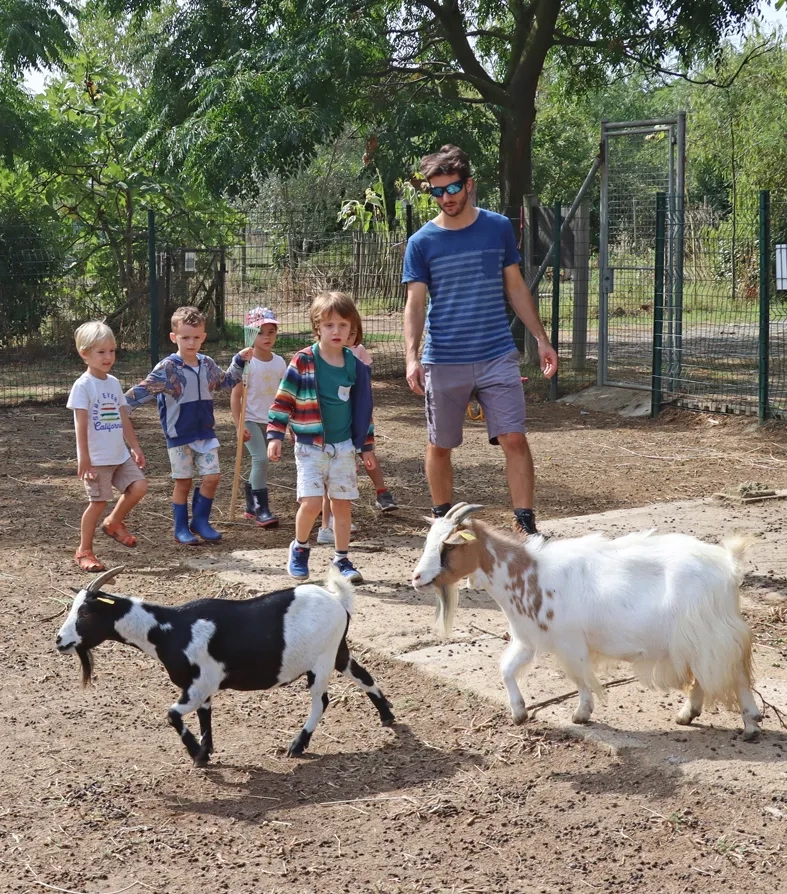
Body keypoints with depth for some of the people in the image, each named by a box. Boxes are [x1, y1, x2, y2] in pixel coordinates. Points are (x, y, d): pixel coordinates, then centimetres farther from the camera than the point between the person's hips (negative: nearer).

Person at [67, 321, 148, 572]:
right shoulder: (83, 385, -12)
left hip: (120, 456, 7)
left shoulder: (113, 383, 10)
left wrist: (135, 448, 15)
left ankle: (114, 522, 21)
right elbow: (81, 424, -15)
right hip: (97, 458, -7)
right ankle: (84, 551, 11)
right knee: (99, 501, -3)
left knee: (139, 486, -3)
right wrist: (84, 458, -17)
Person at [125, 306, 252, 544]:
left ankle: (200, 521, 18)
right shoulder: (167, 368, -13)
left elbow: (227, 382, 24)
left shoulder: (208, 365, 4)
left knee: (212, 477, 1)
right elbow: (142, 391, -12)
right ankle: (181, 528, 17)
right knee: (183, 482, 4)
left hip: (206, 433, 5)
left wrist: (239, 361, 14)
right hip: (179, 436, -4)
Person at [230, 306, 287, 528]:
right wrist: (239, 424, -17)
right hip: (251, 420, -6)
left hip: (270, 421, 6)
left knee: (260, 463, 13)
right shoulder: (245, 362, -12)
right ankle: (262, 510, -15)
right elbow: (236, 396, -11)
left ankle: (252, 506, 27)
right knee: (261, 459, -19)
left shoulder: (279, 362, 4)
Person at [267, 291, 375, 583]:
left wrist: (366, 445, 12)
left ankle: (342, 559, 20)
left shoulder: (355, 365, 3)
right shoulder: (303, 362, -9)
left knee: (343, 503, 6)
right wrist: (275, 436, -10)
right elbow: (283, 400, -4)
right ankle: (299, 548, 15)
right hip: (310, 446, -3)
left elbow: (363, 406, 11)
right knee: (311, 502, -12)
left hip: (343, 447, 3)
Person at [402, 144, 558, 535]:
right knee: (439, 446, 9)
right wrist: (411, 357, -16)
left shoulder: (499, 228, 3)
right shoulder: (422, 242, -1)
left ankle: (527, 526, -4)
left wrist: (541, 339, 7)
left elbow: (516, 288, 11)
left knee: (514, 439, -8)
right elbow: (414, 304, -2)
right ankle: (442, 521, 27)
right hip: (443, 362, 0)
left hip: (498, 356, 0)